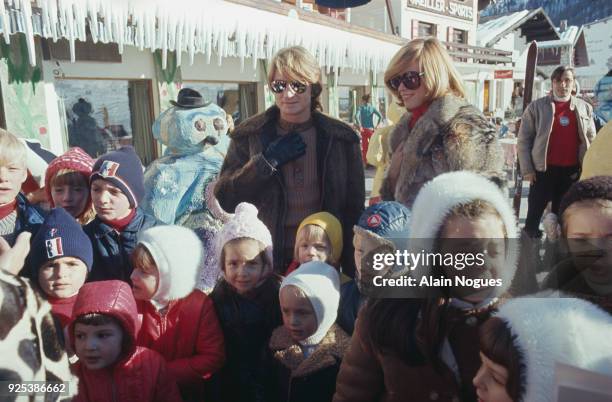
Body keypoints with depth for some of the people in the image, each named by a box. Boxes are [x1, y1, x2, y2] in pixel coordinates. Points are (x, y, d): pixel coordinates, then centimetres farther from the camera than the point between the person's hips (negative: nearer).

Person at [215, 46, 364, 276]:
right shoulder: (248, 135, -2)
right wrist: (267, 161, -18)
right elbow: (225, 199, -7)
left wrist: (351, 273, 0)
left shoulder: (342, 139, -3)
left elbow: (354, 208, 1)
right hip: (265, 261, 0)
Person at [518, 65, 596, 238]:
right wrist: (527, 169, -8)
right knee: (534, 215, 1)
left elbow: (591, 140, 12)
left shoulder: (585, 108, 9)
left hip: (572, 171, 3)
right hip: (543, 169, -3)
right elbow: (523, 139, -2)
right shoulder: (536, 106, -1)